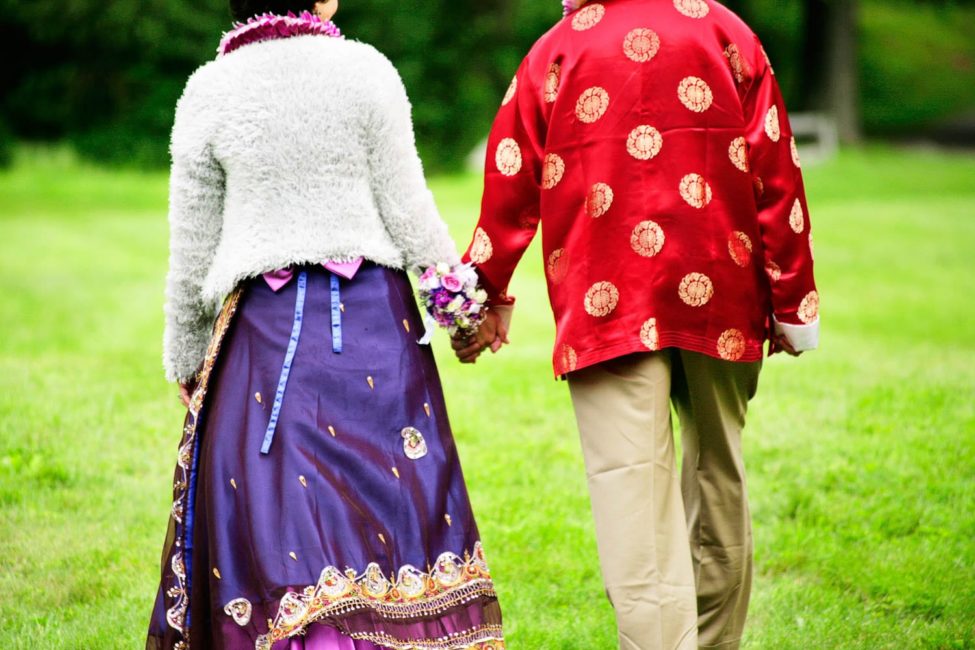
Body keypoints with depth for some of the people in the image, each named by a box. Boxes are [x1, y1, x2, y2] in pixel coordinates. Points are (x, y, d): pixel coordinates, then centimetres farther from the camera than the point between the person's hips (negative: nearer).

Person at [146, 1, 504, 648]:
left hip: (264, 327, 1)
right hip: (370, 313, -1)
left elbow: (191, 254, 3)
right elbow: (408, 213, -3)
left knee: (274, 499, 3)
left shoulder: (208, 92, -1)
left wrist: (185, 359, 15)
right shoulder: (364, 70, -5)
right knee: (387, 490, 5)